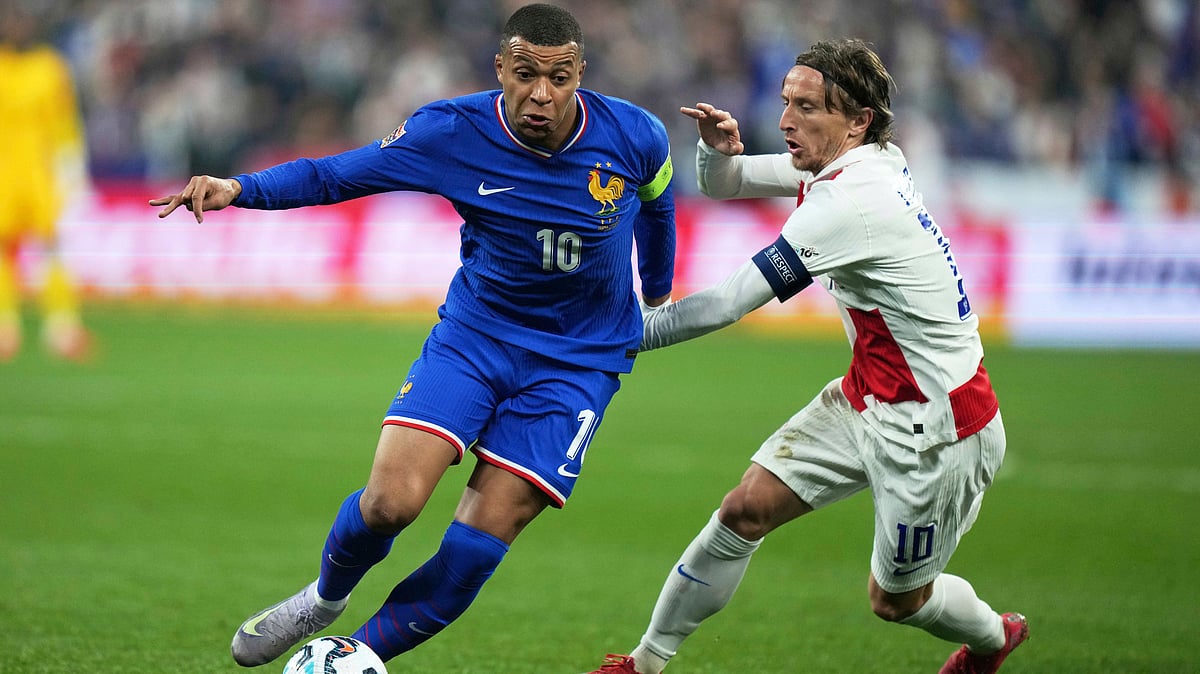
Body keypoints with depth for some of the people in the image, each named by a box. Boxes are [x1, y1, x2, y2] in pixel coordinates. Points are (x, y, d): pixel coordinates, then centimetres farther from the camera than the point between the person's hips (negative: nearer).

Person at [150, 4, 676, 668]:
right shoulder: (452, 132, -15)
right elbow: (336, 173, -6)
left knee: (474, 550, -11)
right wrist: (240, 188, -23)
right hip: (473, 333, 1)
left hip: (577, 363, 0)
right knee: (389, 500, -18)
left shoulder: (634, 137, -14)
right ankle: (325, 597, 17)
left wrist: (657, 288, 27)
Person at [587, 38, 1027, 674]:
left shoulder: (848, 202, -29)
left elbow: (730, 303, -26)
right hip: (867, 400, 9)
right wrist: (720, 147, -12)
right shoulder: (868, 163, 0)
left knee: (895, 599, 8)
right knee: (746, 509, 2)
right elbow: (721, 183, 12)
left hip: (933, 429, -9)